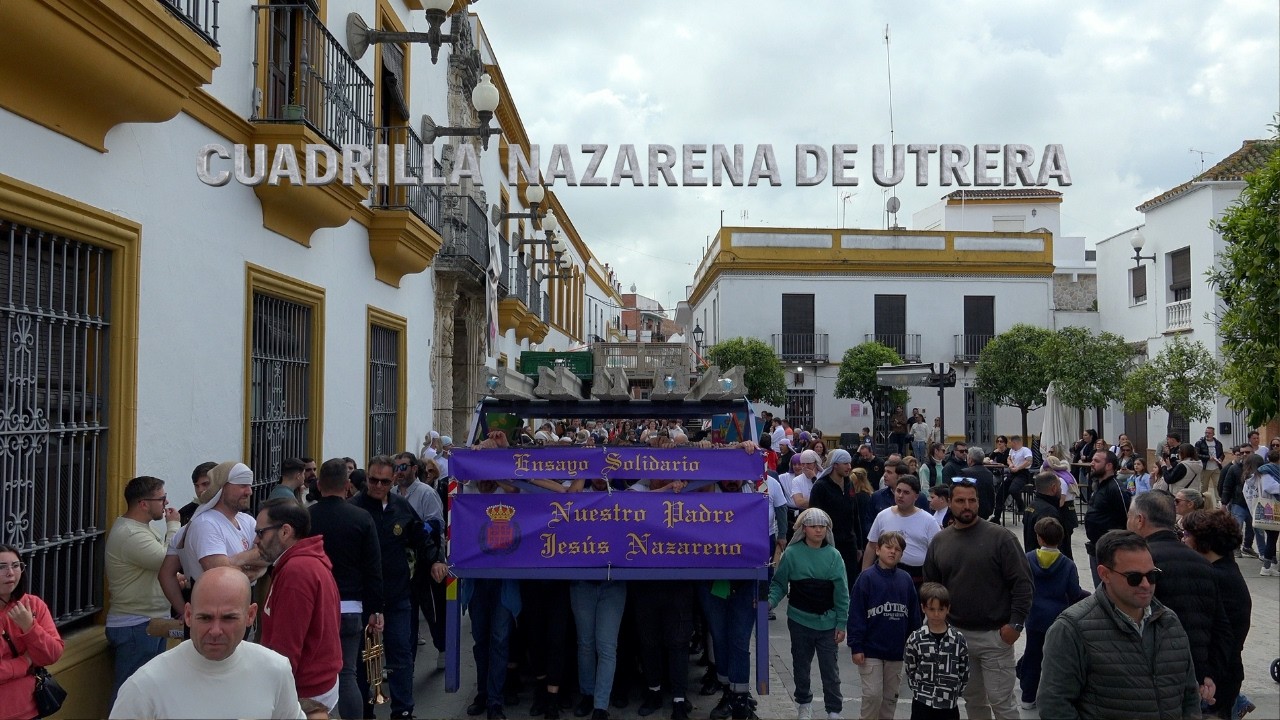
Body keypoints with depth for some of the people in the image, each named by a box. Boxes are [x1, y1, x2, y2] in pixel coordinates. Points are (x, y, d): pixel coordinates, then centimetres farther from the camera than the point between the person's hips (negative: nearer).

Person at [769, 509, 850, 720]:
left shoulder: (833, 556, -6)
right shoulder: (792, 553, -8)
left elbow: (841, 593, -4)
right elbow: (779, 583, -2)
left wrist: (841, 624, -5)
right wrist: (770, 600, -21)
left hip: (827, 623, 0)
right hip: (800, 621, 1)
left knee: (830, 669, 6)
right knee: (801, 666, 17)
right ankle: (803, 703, 37)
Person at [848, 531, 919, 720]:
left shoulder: (905, 580, 3)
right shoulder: (867, 578, -10)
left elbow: (914, 614, 9)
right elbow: (856, 614, -10)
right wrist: (856, 646, -12)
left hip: (897, 651, 4)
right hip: (871, 650, -4)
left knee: (890, 696, 14)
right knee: (873, 695, -4)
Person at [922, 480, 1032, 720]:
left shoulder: (1000, 537, -9)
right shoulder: (939, 542, 4)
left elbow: (1022, 583, -9)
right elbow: (930, 587, 14)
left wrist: (1016, 623, -15)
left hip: (995, 635, -4)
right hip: (956, 634, 4)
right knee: (973, 700, 17)